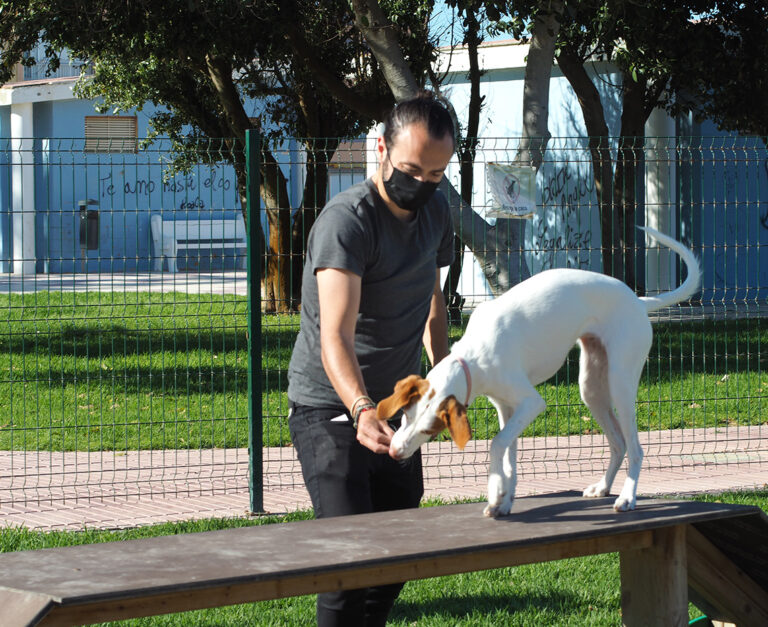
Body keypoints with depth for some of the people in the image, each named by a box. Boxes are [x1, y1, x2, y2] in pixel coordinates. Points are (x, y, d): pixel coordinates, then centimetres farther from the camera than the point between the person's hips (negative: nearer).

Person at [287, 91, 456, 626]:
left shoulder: (435, 210, 2)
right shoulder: (347, 221, -24)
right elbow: (335, 336, -35)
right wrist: (361, 410, -50)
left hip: (395, 404, 8)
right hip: (331, 407, -8)